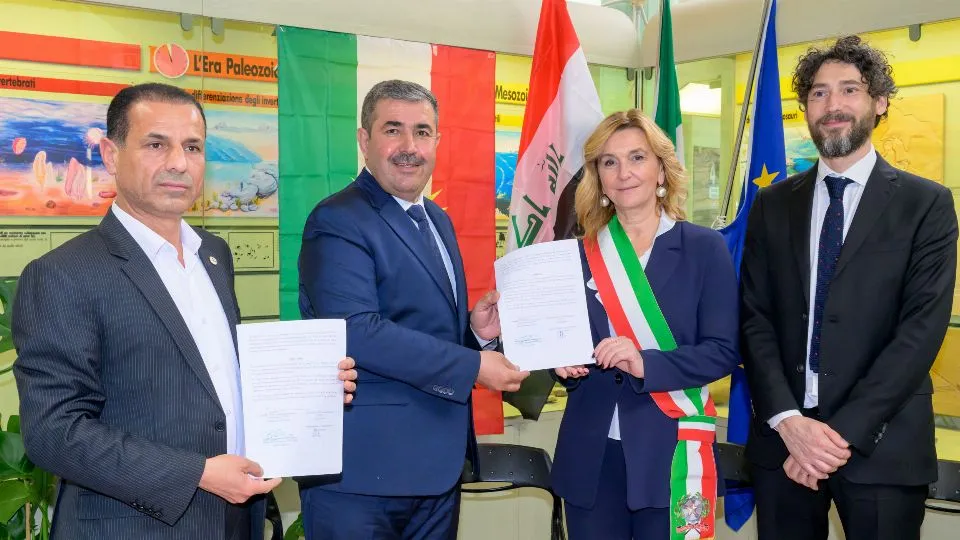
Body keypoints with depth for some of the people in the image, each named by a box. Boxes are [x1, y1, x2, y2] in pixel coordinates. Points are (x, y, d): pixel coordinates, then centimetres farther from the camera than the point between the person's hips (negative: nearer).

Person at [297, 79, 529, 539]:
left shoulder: (438, 220, 15)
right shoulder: (338, 221, -12)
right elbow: (357, 331, -24)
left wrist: (476, 329, 0)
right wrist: (473, 366, -20)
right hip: (363, 469, -8)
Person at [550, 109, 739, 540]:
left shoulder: (704, 248, -2)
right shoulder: (581, 254, 6)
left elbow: (723, 351, -8)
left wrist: (645, 363, -21)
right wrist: (564, 362, -11)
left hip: (671, 450, -2)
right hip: (591, 454, 3)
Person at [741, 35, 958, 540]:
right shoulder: (773, 204, 7)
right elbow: (755, 318, 2)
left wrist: (843, 433, -15)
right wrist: (789, 421, -11)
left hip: (881, 446, -2)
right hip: (782, 438, 3)